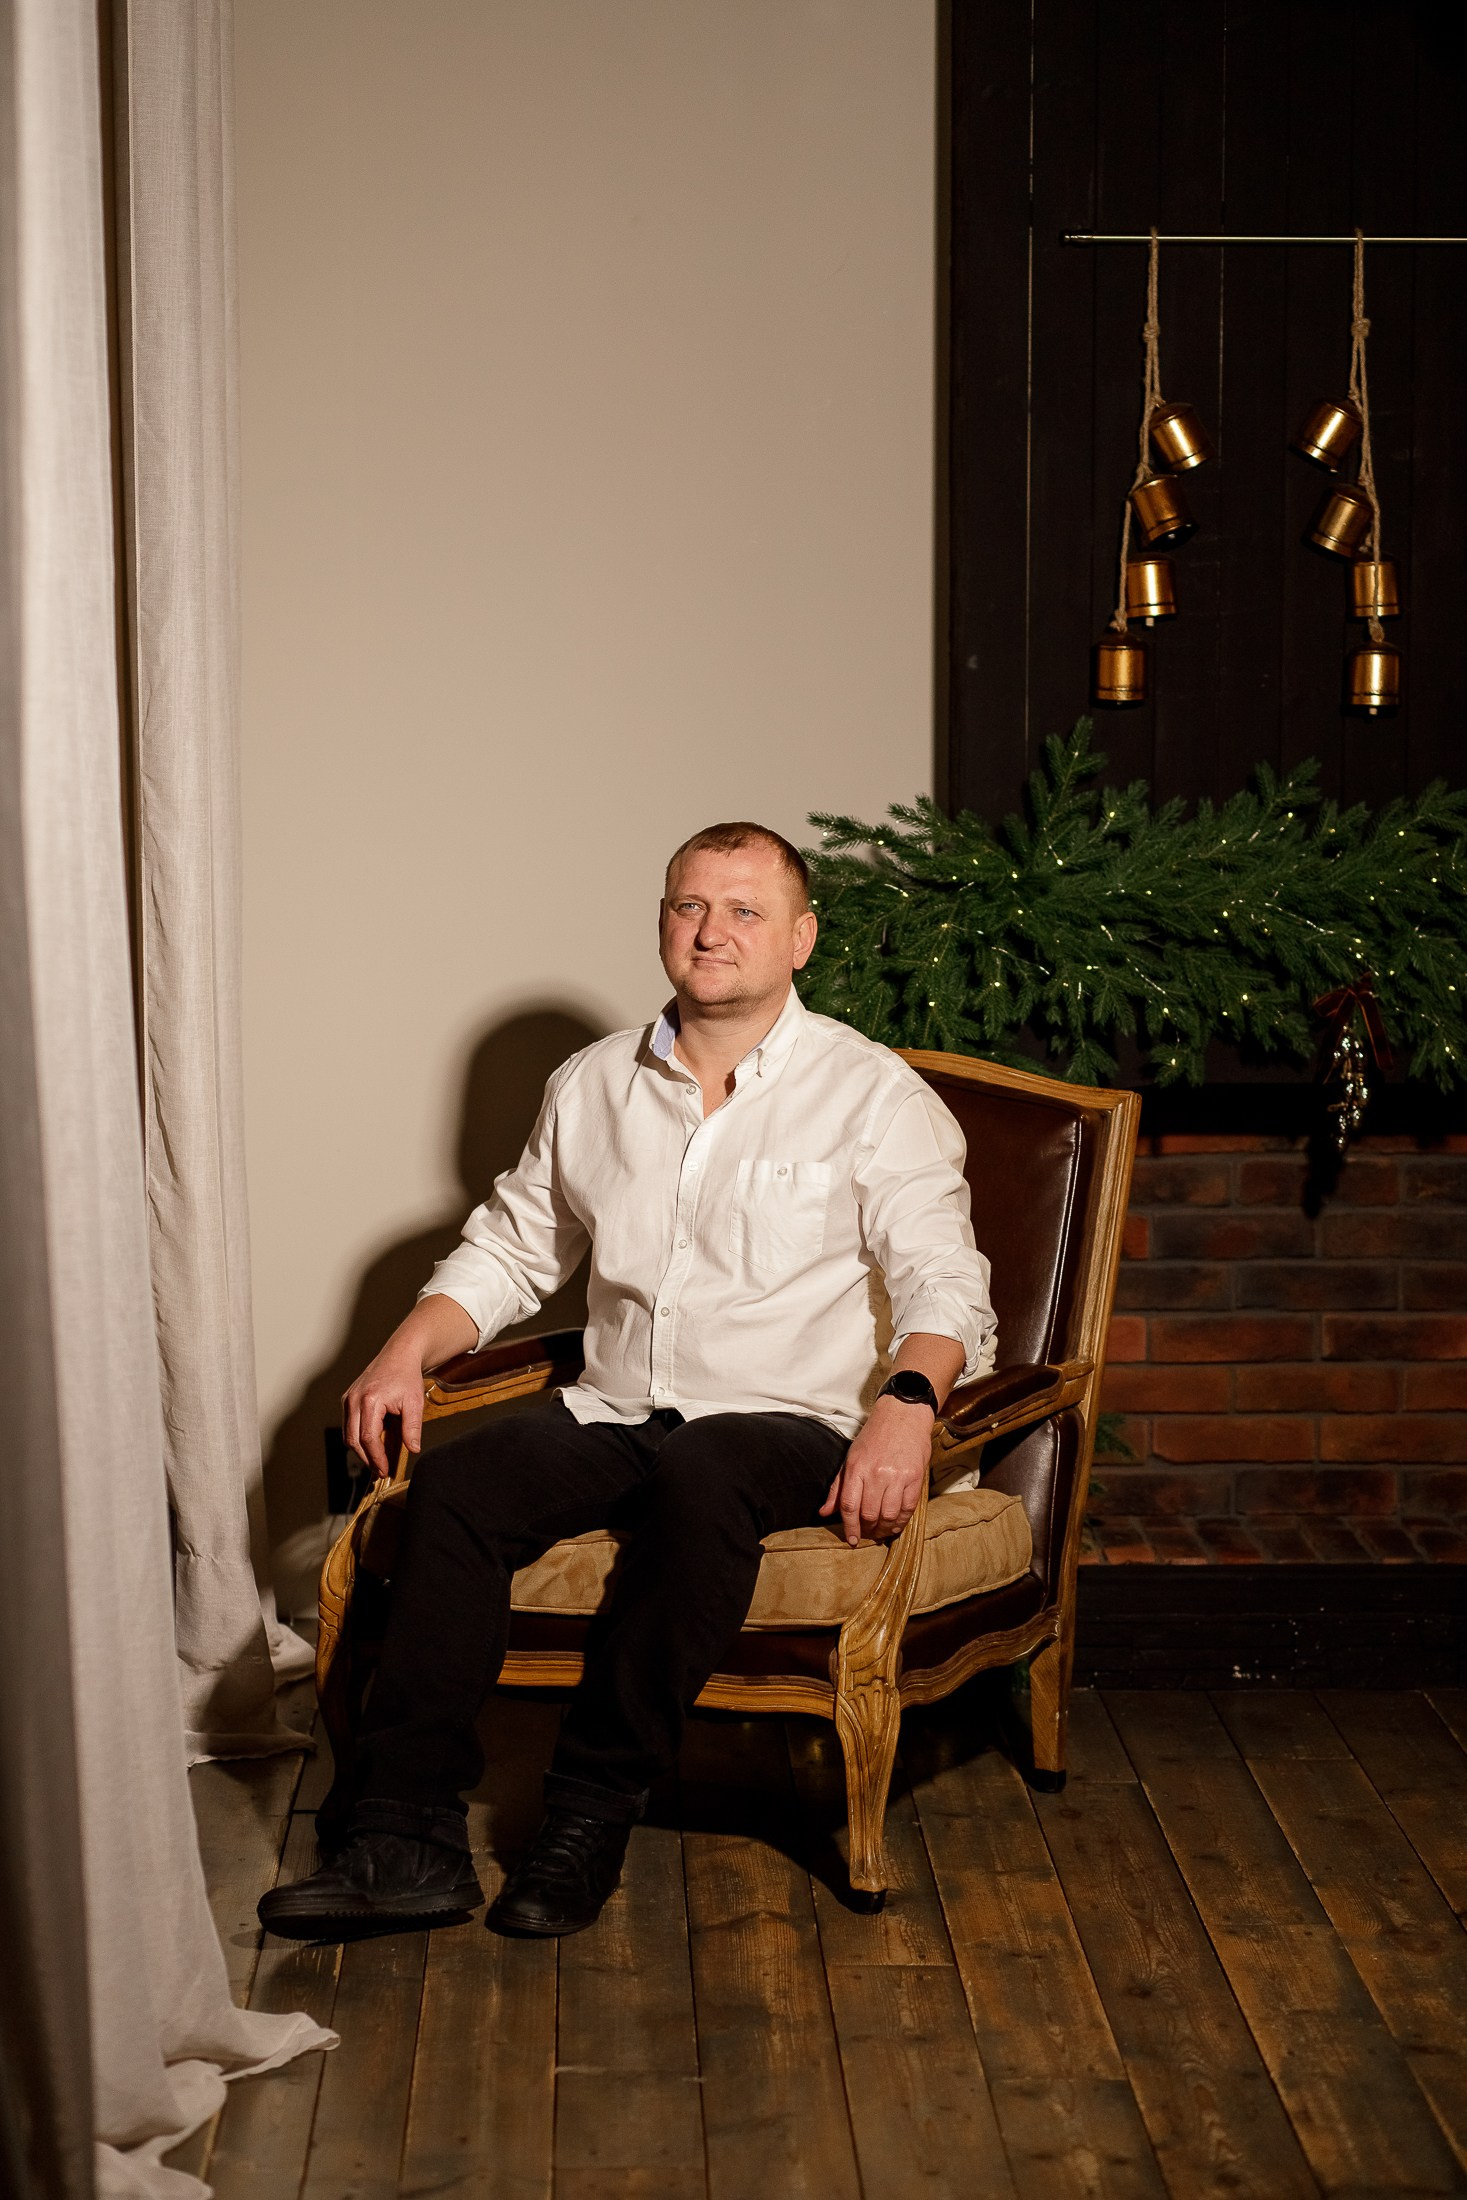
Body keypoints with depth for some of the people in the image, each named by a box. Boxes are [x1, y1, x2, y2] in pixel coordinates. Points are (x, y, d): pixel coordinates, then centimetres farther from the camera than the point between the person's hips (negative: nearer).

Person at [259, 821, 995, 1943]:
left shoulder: (873, 1094, 1)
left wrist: (907, 1402, -29)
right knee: (455, 1483, -25)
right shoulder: (594, 1084, 15)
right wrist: (409, 1349, 3)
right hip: (614, 1418, 4)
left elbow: (943, 1281, -8)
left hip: (790, 1426, -4)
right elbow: (510, 1249, 22)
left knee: (700, 1476, -37)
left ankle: (592, 1815, -26)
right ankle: (406, 1838, -25)